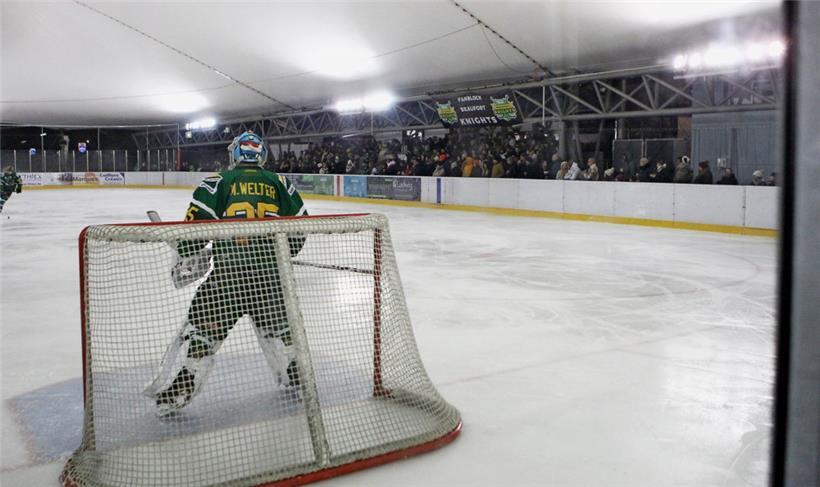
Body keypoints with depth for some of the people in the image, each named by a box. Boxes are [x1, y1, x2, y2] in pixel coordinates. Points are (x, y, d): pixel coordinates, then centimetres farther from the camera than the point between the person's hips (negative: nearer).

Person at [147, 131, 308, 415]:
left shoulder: (218, 183, 4)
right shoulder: (280, 184, 12)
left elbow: (197, 222, -5)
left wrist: (187, 259, 9)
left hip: (228, 273, -3)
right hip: (270, 274, 3)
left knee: (201, 329, 6)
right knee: (278, 325, 25)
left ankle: (174, 394, 7)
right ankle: (295, 379, 35)